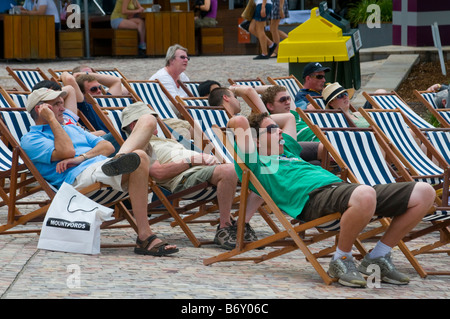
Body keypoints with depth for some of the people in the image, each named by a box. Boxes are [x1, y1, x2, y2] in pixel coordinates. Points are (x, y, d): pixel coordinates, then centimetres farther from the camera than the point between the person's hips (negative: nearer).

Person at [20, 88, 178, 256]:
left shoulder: (72, 128, 36)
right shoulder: (30, 139, 13)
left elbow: (108, 146, 20)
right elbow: (66, 152, -7)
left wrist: (82, 158, 0)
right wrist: (51, 119, 3)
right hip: (78, 176, -8)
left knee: (148, 120, -3)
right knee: (139, 157, -34)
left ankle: (120, 160, -33)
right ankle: (144, 238, -40)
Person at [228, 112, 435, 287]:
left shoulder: (289, 154, 38)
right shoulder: (258, 163, 12)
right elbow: (240, 121, 5)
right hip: (314, 195, -9)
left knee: (424, 192, -2)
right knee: (365, 195, -45)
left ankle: (377, 257, 6)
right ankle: (341, 260, -18)